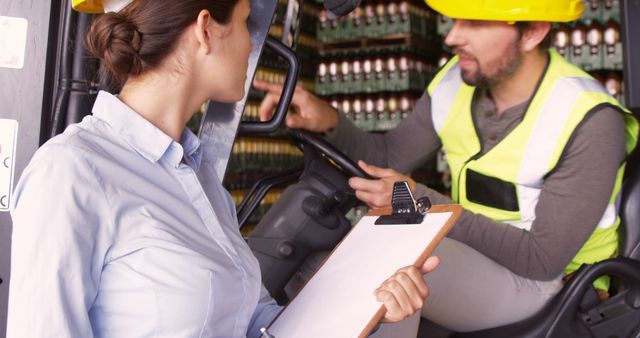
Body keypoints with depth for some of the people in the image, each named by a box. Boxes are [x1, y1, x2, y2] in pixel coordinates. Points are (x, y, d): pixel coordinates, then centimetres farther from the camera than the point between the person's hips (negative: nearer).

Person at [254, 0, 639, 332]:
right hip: (470, 248, 6)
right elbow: (389, 156, 3)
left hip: (543, 280, -6)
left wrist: (420, 203, -25)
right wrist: (329, 122, -18)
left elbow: (541, 259, -22)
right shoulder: (459, 81, -6)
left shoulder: (591, 123, -22)